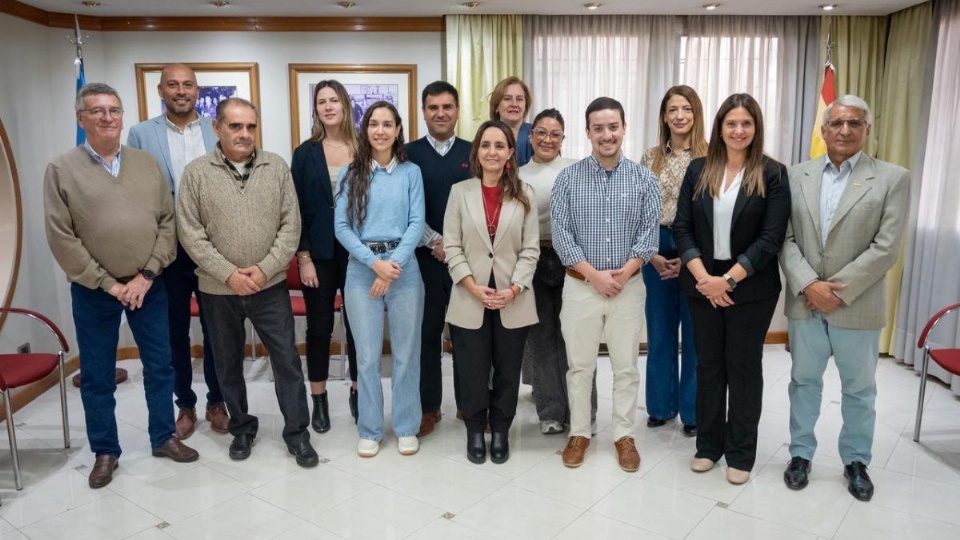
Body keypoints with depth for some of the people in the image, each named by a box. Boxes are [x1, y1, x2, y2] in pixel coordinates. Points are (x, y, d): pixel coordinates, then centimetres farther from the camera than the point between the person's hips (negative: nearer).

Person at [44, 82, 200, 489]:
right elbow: (60, 238, -9)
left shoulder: (147, 163, 4)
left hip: (149, 286, 2)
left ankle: (163, 437, 28)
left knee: (160, 365, 11)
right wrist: (107, 284, -11)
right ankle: (105, 451, 26)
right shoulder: (62, 169, -4)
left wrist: (146, 276, -8)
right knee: (97, 376, 9)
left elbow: (167, 222, 1)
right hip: (93, 291, -2)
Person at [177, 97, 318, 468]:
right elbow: (190, 233, -7)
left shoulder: (276, 167, 0)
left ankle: (297, 433, 18)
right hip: (218, 290, 0)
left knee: (287, 360, 4)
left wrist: (265, 269, -12)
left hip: (270, 286, 0)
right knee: (228, 364, 14)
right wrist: (229, 274, -14)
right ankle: (241, 428, 33)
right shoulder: (196, 173, -3)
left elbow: (291, 225, -2)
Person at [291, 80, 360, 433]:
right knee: (319, 326, 8)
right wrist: (303, 257, -7)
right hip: (319, 252, 0)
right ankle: (319, 399, 22)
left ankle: (358, 392, 26)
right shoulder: (305, 153, 1)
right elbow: (297, 209, -1)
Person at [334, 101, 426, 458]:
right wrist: (375, 262, -12)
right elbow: (341, 227, 0)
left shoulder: (411, 172, 6)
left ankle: (407, 427, 21)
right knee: (367, 354, 6)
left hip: (405, 267, 0)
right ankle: (369, 430, 21)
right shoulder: (351, 173, 6)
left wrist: (395, 264, -13)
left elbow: (417, 223, -1)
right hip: (362, 268, 1)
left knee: (406, 352, 6)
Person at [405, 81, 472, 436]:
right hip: (425, 256, -1)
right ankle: (428, 406, 19)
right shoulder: (410, 153, 3)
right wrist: (435, 242, -12)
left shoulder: (473, 153, 6)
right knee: (427, 332, 6)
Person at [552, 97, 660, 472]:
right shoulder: (568, 178, -2)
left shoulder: (643, 179, 2)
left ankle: (624, 435, 25)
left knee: (626, 366, 9)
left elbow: (649, 232, -2)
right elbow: (560, 233, -6)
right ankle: (579, 433, 24)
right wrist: (594, 274, -13)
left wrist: (624, 272, -14)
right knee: (579, 365, 9)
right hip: (580, 285, 0)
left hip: (628, 286, 1)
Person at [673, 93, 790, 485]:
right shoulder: (698, 170, 4)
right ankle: (708, 445, 26)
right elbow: (681, 228, -1)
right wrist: (703, 277, -13)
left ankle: (741, 454, 21)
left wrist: (729, 279, -17)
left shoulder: (773, 174, -4)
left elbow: (771, 239, -10)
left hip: (751, 288, -2)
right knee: (708, 365, 11)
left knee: (744, 367, 8)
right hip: (702, 285, 3)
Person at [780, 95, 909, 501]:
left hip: (857, 305, -2)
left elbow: (887, 247, -11)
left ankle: (856, 461, 32)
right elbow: (785, 238, -1)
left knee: (859, 388, 13)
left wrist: (838, 289, -16)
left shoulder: (892, 178, -4)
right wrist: (808, 285, -14)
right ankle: (801, 454, 30)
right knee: (804, 381, 14)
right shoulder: (798, 176, 3)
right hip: (804, 302, 2)